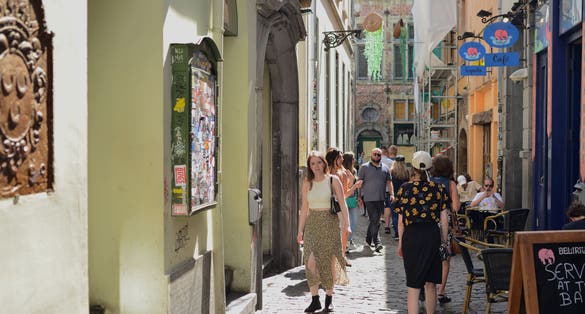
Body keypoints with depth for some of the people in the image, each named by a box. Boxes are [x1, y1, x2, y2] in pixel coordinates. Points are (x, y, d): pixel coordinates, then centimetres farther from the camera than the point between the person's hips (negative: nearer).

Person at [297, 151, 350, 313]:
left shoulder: (333, 180, -2)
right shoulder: (307, 183, 6)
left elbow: (342, 203, -3)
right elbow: (304, 208, 8)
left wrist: (346, 224, -13)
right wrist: (300, 230, 8)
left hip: (330, 222, -2)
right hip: (312, 223, 2)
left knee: (329, 261, 2)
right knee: (311, 261, -5)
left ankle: (329, 298, 16)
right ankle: (315, 299, 4)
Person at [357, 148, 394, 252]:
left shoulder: (385, 168, 14)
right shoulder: (364, 167, 1)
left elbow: (389, 182, 15)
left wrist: (391, 194, 2)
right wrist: (359, 196, -6)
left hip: (381, 199, 5)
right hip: (369, 198, -5)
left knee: (375, 220, 11)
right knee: (374, 220, -12)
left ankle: (368, 239, 25)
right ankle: (376, 242, -14)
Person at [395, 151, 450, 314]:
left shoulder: (405, 188, -5)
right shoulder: (438, 188, 0)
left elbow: (401, 221, -3)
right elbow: (444, 219, 2)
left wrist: (400, 243, 8)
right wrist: (444, 242, 12)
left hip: (412, 236, -2)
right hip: (432, 235, 2)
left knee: (413, 286, 3)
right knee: (430, 284, 16)